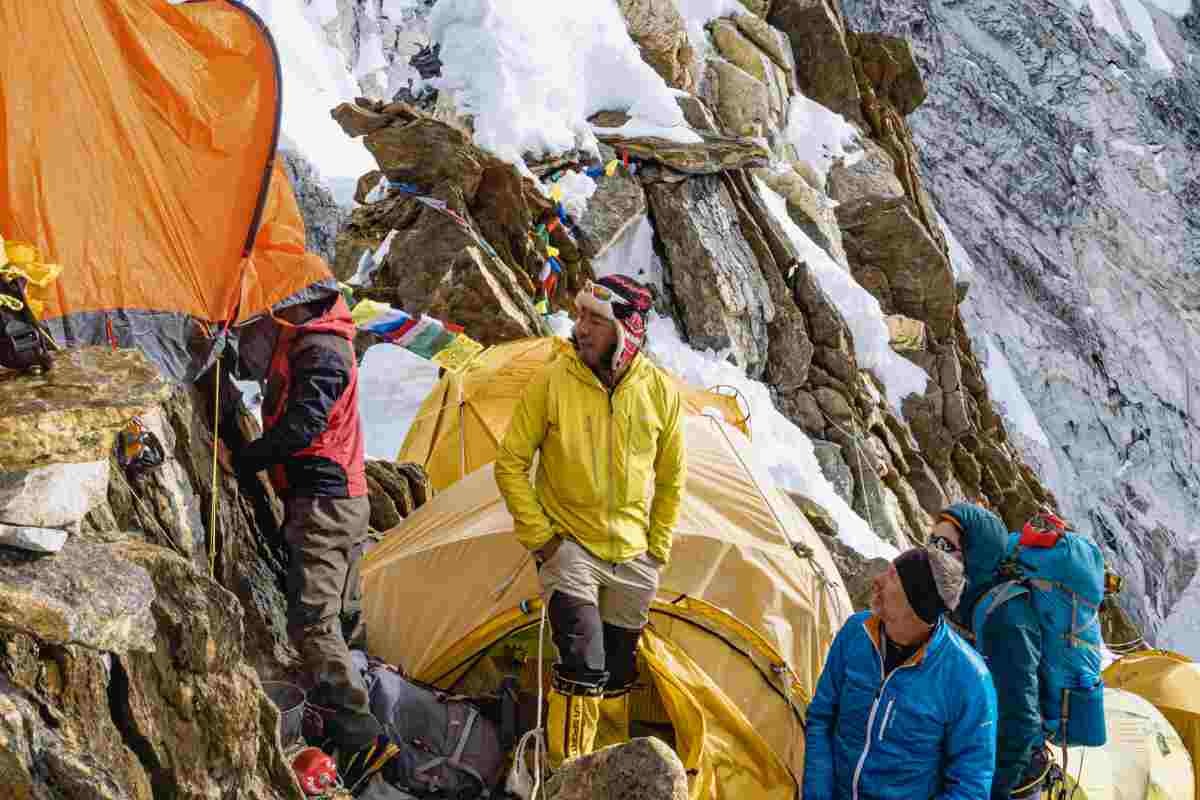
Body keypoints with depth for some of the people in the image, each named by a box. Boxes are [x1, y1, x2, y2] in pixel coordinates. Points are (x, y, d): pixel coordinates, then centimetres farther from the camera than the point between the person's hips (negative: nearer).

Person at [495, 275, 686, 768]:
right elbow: (511, 464, -5)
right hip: (571, 546, -3)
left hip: (632, 556, 3)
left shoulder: (661, 392, -4)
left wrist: (657, 549, 5)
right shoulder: (552, 382, -12)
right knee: (583, 665, -18)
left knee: (617, 673, 14)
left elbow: (670, 480, 8)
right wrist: (539, 537, -9)